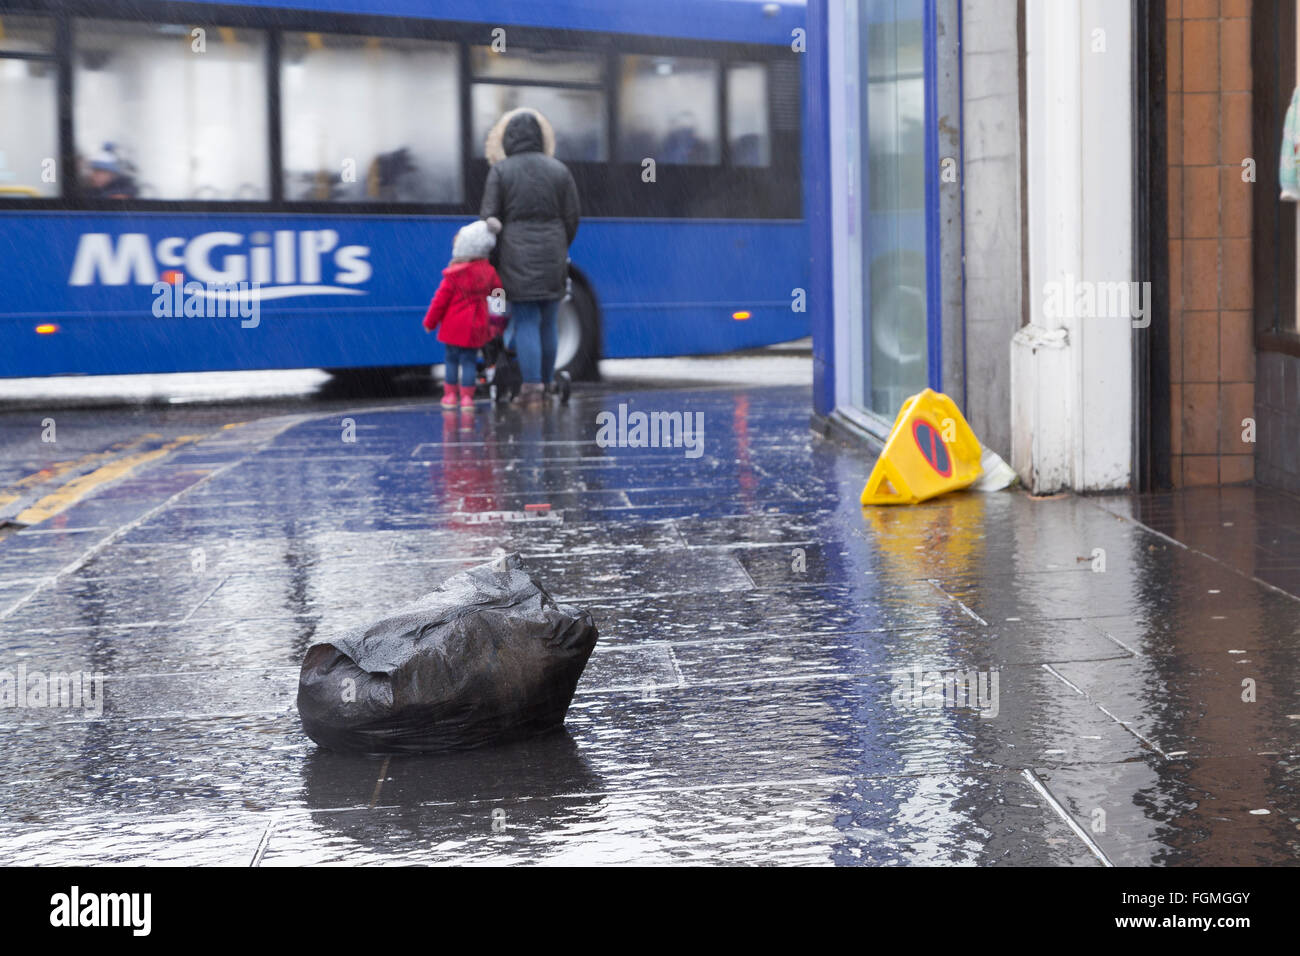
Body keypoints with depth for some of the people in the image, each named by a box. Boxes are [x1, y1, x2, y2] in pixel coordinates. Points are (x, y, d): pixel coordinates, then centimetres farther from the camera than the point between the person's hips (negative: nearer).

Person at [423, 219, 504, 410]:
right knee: (469, 360, 7)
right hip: (476, 327, 3)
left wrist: (430, 321, 2)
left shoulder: (454, 275, -13)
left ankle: (450, 394, 12)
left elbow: (441, 299, -9)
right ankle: (467, 396, 3)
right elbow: (498, 289, 12)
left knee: (452, 359, 10)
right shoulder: (488, 272, -2)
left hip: (454, 326, -3)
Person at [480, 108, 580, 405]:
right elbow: (571, 219, 7)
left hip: (516, 256, -3)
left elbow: (489, 217, -6)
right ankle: (547, 384, 17)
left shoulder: (501, 171, -4)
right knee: (547, 324, 11)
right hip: (552, 257, 3)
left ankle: (532, 386, -5)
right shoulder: (559, 170, 5)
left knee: (525, 324, -1)